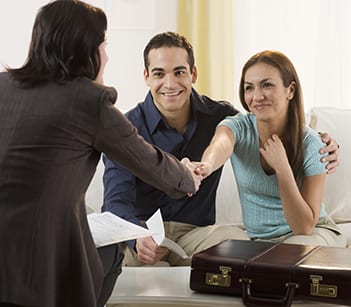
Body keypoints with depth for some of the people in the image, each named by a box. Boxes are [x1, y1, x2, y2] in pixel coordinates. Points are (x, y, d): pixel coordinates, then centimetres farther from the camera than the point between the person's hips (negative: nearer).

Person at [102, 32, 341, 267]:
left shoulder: (219, 116, 2)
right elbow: (116, 201, -14)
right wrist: (138, 238, -39)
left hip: (195, 232, 3)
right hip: (142, 229, -3)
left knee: (236, 238, -31)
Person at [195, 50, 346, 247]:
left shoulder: (311, 144, -14)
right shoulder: (238, 127, -9)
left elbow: (305, 227, -17)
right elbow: (221, 145, -37)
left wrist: (282, 167, -27)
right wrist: (206, 165, -61)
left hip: (314, 235, -3)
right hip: (259, 239, 3)